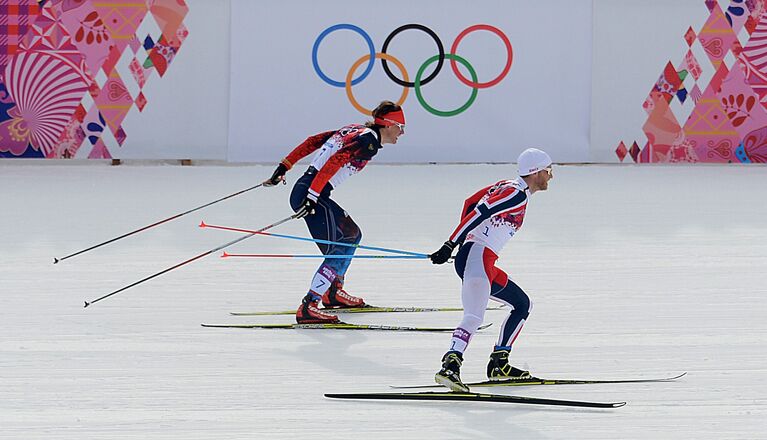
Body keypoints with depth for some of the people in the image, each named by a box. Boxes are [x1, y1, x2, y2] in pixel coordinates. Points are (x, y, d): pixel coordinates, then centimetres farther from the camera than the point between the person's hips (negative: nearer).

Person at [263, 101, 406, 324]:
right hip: (313, 195, -10)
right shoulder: (369, 141, -11)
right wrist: (312, 196, -27)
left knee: (352, 234, 25)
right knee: (339, 251, -11)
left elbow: (313, 141, 18)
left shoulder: (355, 130, 17)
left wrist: (285, 166, 21)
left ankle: (333, 292, 37)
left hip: (303, 189, 10)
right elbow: (335, 162, -23)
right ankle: (308, 308, -20)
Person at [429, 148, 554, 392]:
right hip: (477, 257, -11)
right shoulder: (517, 194, -10)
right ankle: (449, 366, -45)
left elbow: (470, 203, 24)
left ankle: (499, 364, 19)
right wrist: (451, 246, -21)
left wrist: (464, 238, 27)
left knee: (522, 304, 21)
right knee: (475, 316, -28)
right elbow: (478, 213, -18)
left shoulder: (507, 187, 20)